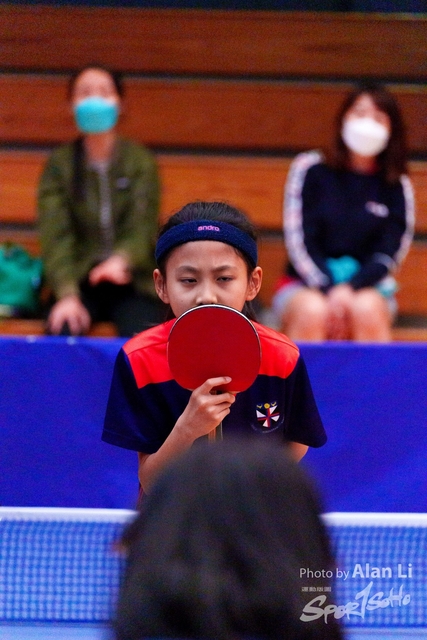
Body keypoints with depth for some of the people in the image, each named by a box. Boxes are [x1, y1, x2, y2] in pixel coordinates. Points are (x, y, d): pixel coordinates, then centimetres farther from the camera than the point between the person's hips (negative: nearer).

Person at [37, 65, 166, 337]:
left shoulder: (141, 161, 4)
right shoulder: (60, 163, 5)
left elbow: (143, 226, -7)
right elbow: (55, 234, -6)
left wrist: (122, 260, -32)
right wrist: (67, 295, -24)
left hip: (133, 283, 0)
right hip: (79, 281, 1)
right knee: (61, 332, -30)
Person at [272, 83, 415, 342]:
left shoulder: (396, 187, 5)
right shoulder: (311, 169, 2)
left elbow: (390, 254, -1)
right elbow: (299, 242, -4)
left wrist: (350, 289, -19)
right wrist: (329, 290, -19)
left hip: (366, 285, 1)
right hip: (306, 286, -1)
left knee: (367, 309, -34)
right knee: (312, 311, -35)